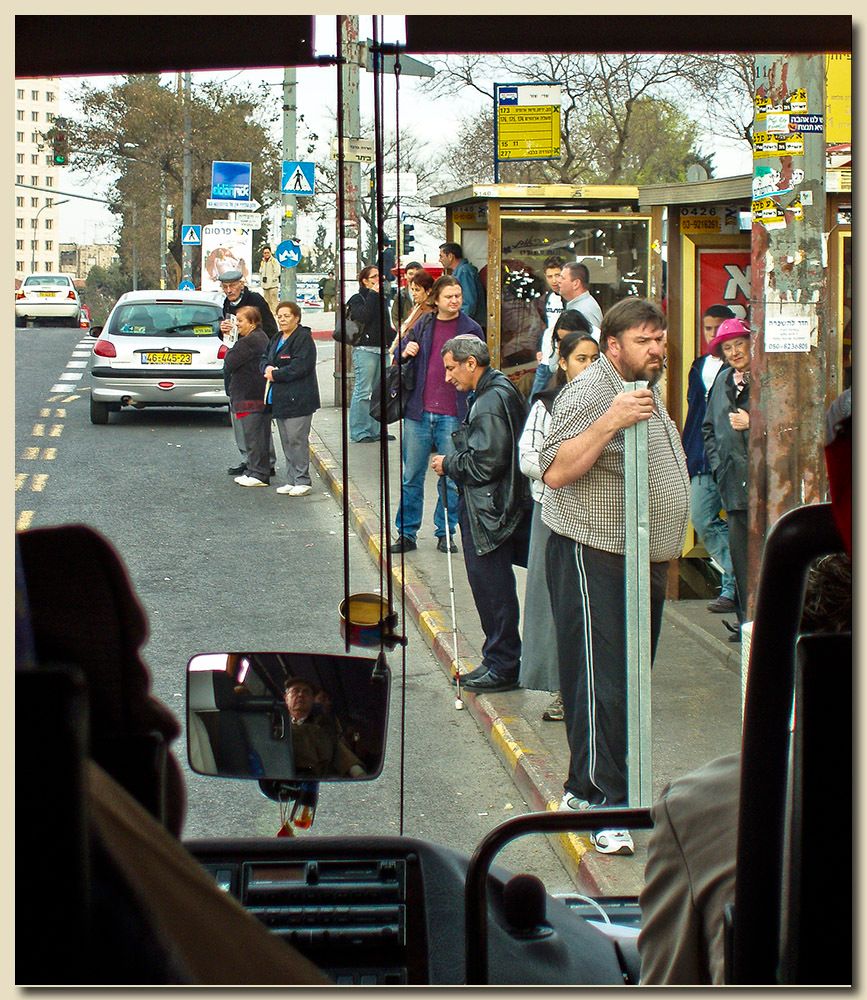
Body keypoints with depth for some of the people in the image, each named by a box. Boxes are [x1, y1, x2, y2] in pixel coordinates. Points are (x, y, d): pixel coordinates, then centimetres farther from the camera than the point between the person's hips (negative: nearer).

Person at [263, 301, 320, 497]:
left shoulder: (303, 339, -10)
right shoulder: (276, 339, 18)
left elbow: (301, 365, -20)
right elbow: (265, 359, 20)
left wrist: (276, 374, -15)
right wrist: (267, 368, -4)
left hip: (297, 399, -9)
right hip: (279, 398, 9)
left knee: (297, 440, -7)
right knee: (286, 442, 11)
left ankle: (302, 481, -1)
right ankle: (292, 481, 17)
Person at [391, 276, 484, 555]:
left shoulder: (471, 329, 1)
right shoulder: (422, 325, 7)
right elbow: (398, 357, 16)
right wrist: (405, 352, -6)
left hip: (452, 415, -2)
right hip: (418, 412, 2)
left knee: (451, 478, 5)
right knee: (411, 476, 6)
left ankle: (445, 533, 17)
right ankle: (407, 533, 14)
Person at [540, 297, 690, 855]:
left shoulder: (648, 391, 17)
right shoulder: (588, 394, -14)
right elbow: (556, 472, -26)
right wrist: (611, 422, -34)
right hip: (595, 561, -10)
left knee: (630, 679, 13)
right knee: (602, 684, -9)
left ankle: (587, 788, 22)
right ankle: (606, 806, -7)